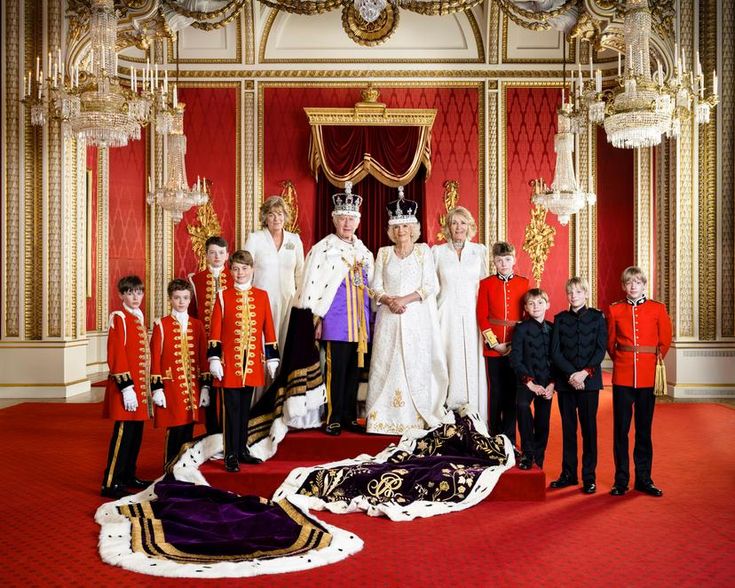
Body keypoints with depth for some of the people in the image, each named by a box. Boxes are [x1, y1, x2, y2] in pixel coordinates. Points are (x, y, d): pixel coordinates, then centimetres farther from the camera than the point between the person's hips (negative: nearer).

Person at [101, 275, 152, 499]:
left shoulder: (139, 319, 14)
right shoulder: (119, 319, -10)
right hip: (127, 388, -8)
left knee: (136, 434, 14)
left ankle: (128, 476, 25)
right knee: (123, 433, -5)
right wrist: (126, 387, -20)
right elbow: (116, 356, -16)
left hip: (139, 386, 8)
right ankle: (110, 483, 2)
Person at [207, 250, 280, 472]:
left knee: (245, 408, 13)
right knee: (232, 409, 0)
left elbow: (268, 329, 7)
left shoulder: (262, 296, 6)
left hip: (253, 363, 3)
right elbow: (215, 331, -2)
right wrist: (214, 359, -8)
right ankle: (231, 455, 8)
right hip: (230, 363, -3)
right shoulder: (223, 296, 0)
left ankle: (242, 450, 24)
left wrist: (272, 359, 5)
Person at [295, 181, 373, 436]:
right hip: (335, 320, -6)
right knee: (335, 369, -4)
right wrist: (316, 319, -10)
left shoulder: (364, 251, 14)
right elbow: (311, 284, -7)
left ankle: (350, 416, 19)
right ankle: (334, 419, 7)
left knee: (354, 369, 9)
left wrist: (369, 318, 15)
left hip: (359, 320, 6)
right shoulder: (322, 249, -4)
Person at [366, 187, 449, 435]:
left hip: (416, 318, -2)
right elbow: (376, 287, 6)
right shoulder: (384, 253, 11)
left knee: (416, 365, -2)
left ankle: (416, 418, 3)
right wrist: (389, 300, -13)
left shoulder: (423, 250, 6)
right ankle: (385, 417, 3)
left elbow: (430, 286, -2)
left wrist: (405, 299, -13)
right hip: (389, 318, 2)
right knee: (387, 365, -1)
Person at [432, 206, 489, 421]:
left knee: (473, 363, -1)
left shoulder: (480, 250, 10)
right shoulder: (437, 251, 8)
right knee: (449, 363, -3)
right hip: (447, 315, -1)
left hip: (472, 315, 1)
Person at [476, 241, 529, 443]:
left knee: (513, 392, 7)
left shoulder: (524, 283, 4)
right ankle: (495, 437, 17)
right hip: (493, 346, -1)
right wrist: (494, 342, -8)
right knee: (496, 392, 6)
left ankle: (510, 439, 16)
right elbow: (481, 316, -1)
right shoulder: (486, 284, 2)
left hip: (517, 346, 1)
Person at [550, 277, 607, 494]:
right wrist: (571, 374, -12)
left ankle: (589, 477, 9)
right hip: (565, 381, 2)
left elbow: (601, 349, -3)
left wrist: (585, 372, -14)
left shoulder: (597, 317, 4)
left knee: (589, 428, 2)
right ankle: (568, 474, 15)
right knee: (568, 427, 7)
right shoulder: (560, 319, 7)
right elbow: (555, 351, 1)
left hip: (589, 380, -1)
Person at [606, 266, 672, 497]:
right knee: (621, 428, 4)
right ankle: (621, 480, 13)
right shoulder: (614, 310, 3)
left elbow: (665, 341, 10)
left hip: (648, 376, 0)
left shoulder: (658, 309, 3)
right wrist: (621, 360, 6)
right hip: (622, 376, 0)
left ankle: (644, 479, 18)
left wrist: (654, 360, 5)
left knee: (644, 428, 8)